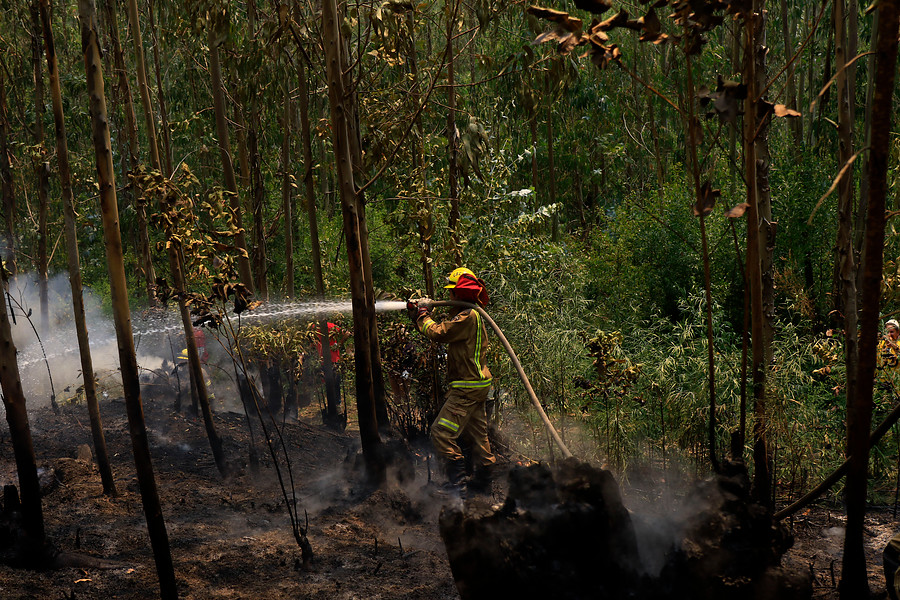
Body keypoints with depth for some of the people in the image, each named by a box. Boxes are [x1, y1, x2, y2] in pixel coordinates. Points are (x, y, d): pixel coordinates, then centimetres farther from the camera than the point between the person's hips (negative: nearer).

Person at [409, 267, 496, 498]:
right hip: (476, 384, 11)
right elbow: (447, 332, 21)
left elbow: (439, 333, -20)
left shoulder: (468, 316, -18)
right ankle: (483, 478, 27)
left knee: (441, 433, -12)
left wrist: (423, 316, -3)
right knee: (476, 432, 18)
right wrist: (420, 316, 19)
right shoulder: (471, 315, 15)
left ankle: (457, 485, -12)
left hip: (468, 387, -11)